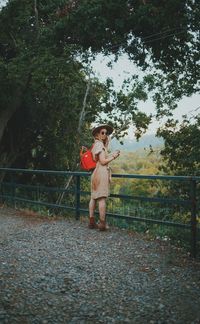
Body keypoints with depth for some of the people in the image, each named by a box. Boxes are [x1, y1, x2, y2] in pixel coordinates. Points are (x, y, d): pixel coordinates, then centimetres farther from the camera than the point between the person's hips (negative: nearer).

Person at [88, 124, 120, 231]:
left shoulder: (96, 145, 19)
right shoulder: (100, 144, -9)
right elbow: (103, 161, -14)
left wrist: (112, 155, 17)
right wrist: (113, 156, -2)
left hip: (96, 173, 10)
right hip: (102, 172, -9)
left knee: (94, 197, 9)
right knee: (102, 198, -8)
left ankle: (91, 222, 14)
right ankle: (102, 223, -6)